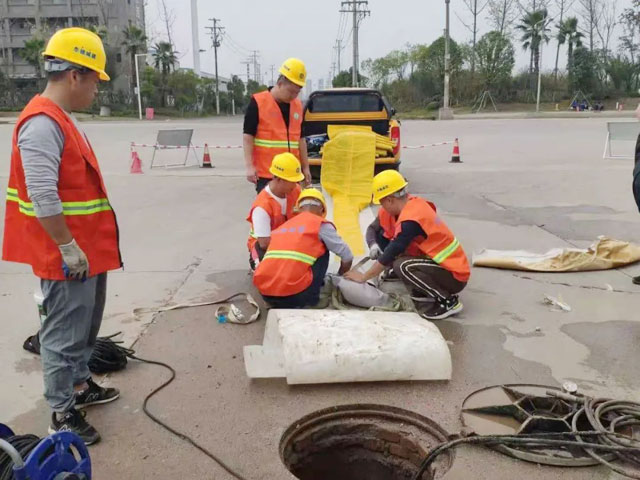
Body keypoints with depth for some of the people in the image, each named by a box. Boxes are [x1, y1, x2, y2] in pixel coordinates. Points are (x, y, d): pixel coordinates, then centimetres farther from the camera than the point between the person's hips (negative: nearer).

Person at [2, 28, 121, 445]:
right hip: (68, 256, -10)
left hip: (89, 249, 10)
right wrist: (68, 248, -20)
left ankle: (80, 384, 38)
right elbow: (43, 198, -25)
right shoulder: (42, 124, -20)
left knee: (85, 327, 21)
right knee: (64, 333, 1)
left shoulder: (63, 119, 13)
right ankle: (62, 414, 14)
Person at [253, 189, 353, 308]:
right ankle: (310, 299, 14)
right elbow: (347, 257, 14)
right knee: (322, 252, 18)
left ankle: (278, 302, 14)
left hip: (265, 292, 5)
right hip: (294, 293, -5)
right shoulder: (321, 224, 8)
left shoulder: (282, 226, 24)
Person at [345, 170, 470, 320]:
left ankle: (448, 301, -10)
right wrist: (374, 245, -4)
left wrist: (363, 277, -11)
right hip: (444, 264, 9)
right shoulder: (412, 203, -1)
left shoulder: (410, 221, -26)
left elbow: (391, 254, -21)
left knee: (402, 266, -29)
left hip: (454, 276, -9)